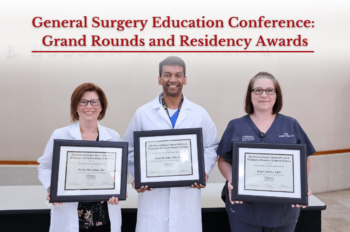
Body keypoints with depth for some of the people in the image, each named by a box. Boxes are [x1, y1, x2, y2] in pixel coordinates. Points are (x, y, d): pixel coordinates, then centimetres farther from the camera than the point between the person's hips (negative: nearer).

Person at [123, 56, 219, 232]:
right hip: (153, 193, -1)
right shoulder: (143, 113, 6)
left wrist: (203, 170, -5)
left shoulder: (200, 114, 9)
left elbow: (211, 147, 12)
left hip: (187, 193, 1)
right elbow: (130, 148, 10)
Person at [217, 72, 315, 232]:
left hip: (284, 209, 1)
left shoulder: (291, 125, 7)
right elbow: (224, 160, 6)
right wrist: (231, 180, -13)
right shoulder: (235, 126, 5)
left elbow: (304, 161, 8)